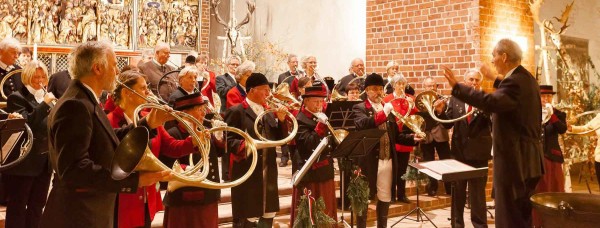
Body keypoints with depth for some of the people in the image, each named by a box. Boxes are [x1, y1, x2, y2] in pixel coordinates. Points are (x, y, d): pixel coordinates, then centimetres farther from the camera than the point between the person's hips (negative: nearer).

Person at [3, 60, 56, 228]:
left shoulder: (47, 98, 13)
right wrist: (44, 104, -25)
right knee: (17, 207, 2)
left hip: (44, 161, 7)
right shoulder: (17, 98, -7)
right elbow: (25, 123, -23)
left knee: (37, 206, 14)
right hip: (23, 162, -6)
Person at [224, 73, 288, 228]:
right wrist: (245, 145, -31)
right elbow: (228, 140, -14)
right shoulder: (236, 111, -7)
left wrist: (281, 120, -4)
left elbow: (280, 139, 11)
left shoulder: (268, 112, 14)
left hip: (268, 172, 7)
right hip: (247, 172, -7)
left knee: (268, 215, 14)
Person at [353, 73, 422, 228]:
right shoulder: (359, 108, -4)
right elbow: (361, 125, -26)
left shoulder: (388, 109, 15)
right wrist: (383, 113, -33)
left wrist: (411, 138, -2)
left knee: (385, 199, 14)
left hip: (388, 161, 6)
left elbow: (396, 135, 16)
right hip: (369, 161, -5)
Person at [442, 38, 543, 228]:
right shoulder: (526, 77, 13)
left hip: (515, 160, -11)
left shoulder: (515, 81, -20)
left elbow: (491, 102, -39)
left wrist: (457, 87, -37)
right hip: (526, 159, 11)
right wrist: (495, 79, 38)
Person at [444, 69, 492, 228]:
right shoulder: (455, 99, 5)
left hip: (478, 152, -3)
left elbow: (495, 121, -15)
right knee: (457, 191, 13)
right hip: (459, 151, 3)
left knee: (477, 192, 6)